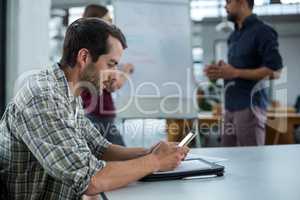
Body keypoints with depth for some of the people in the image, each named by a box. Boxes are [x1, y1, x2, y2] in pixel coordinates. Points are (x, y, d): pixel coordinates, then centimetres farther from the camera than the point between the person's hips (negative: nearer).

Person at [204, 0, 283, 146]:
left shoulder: (262, 31, -8)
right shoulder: (234, 35, 16)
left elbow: (275, 71, -14)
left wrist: (235, 73, -16)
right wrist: (220, 72, 5)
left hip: (250, 105, -8)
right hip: (231, 106, 8)